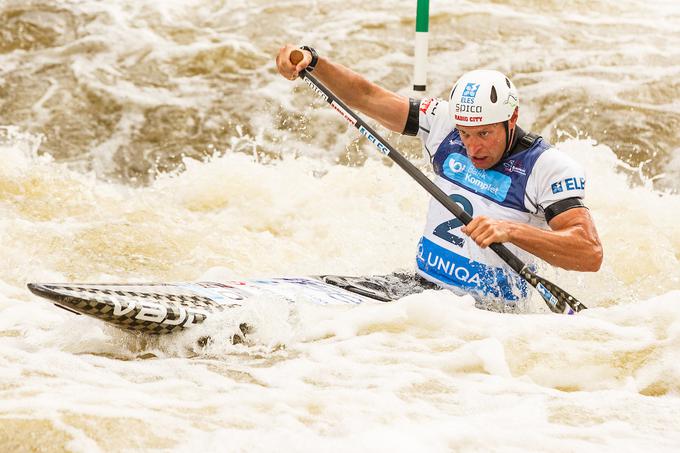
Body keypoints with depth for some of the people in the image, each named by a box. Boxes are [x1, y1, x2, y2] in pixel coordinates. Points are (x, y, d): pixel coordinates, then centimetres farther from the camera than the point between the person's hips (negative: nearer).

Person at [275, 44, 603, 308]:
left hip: (486, 311, -6)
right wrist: (311, 60, -12)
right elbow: (367, 97, 4)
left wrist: (511, 230, -36)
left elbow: (591, 254, -24)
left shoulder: (548, 166, -14)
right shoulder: (445, 123, 2)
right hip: (420, 287, 6)